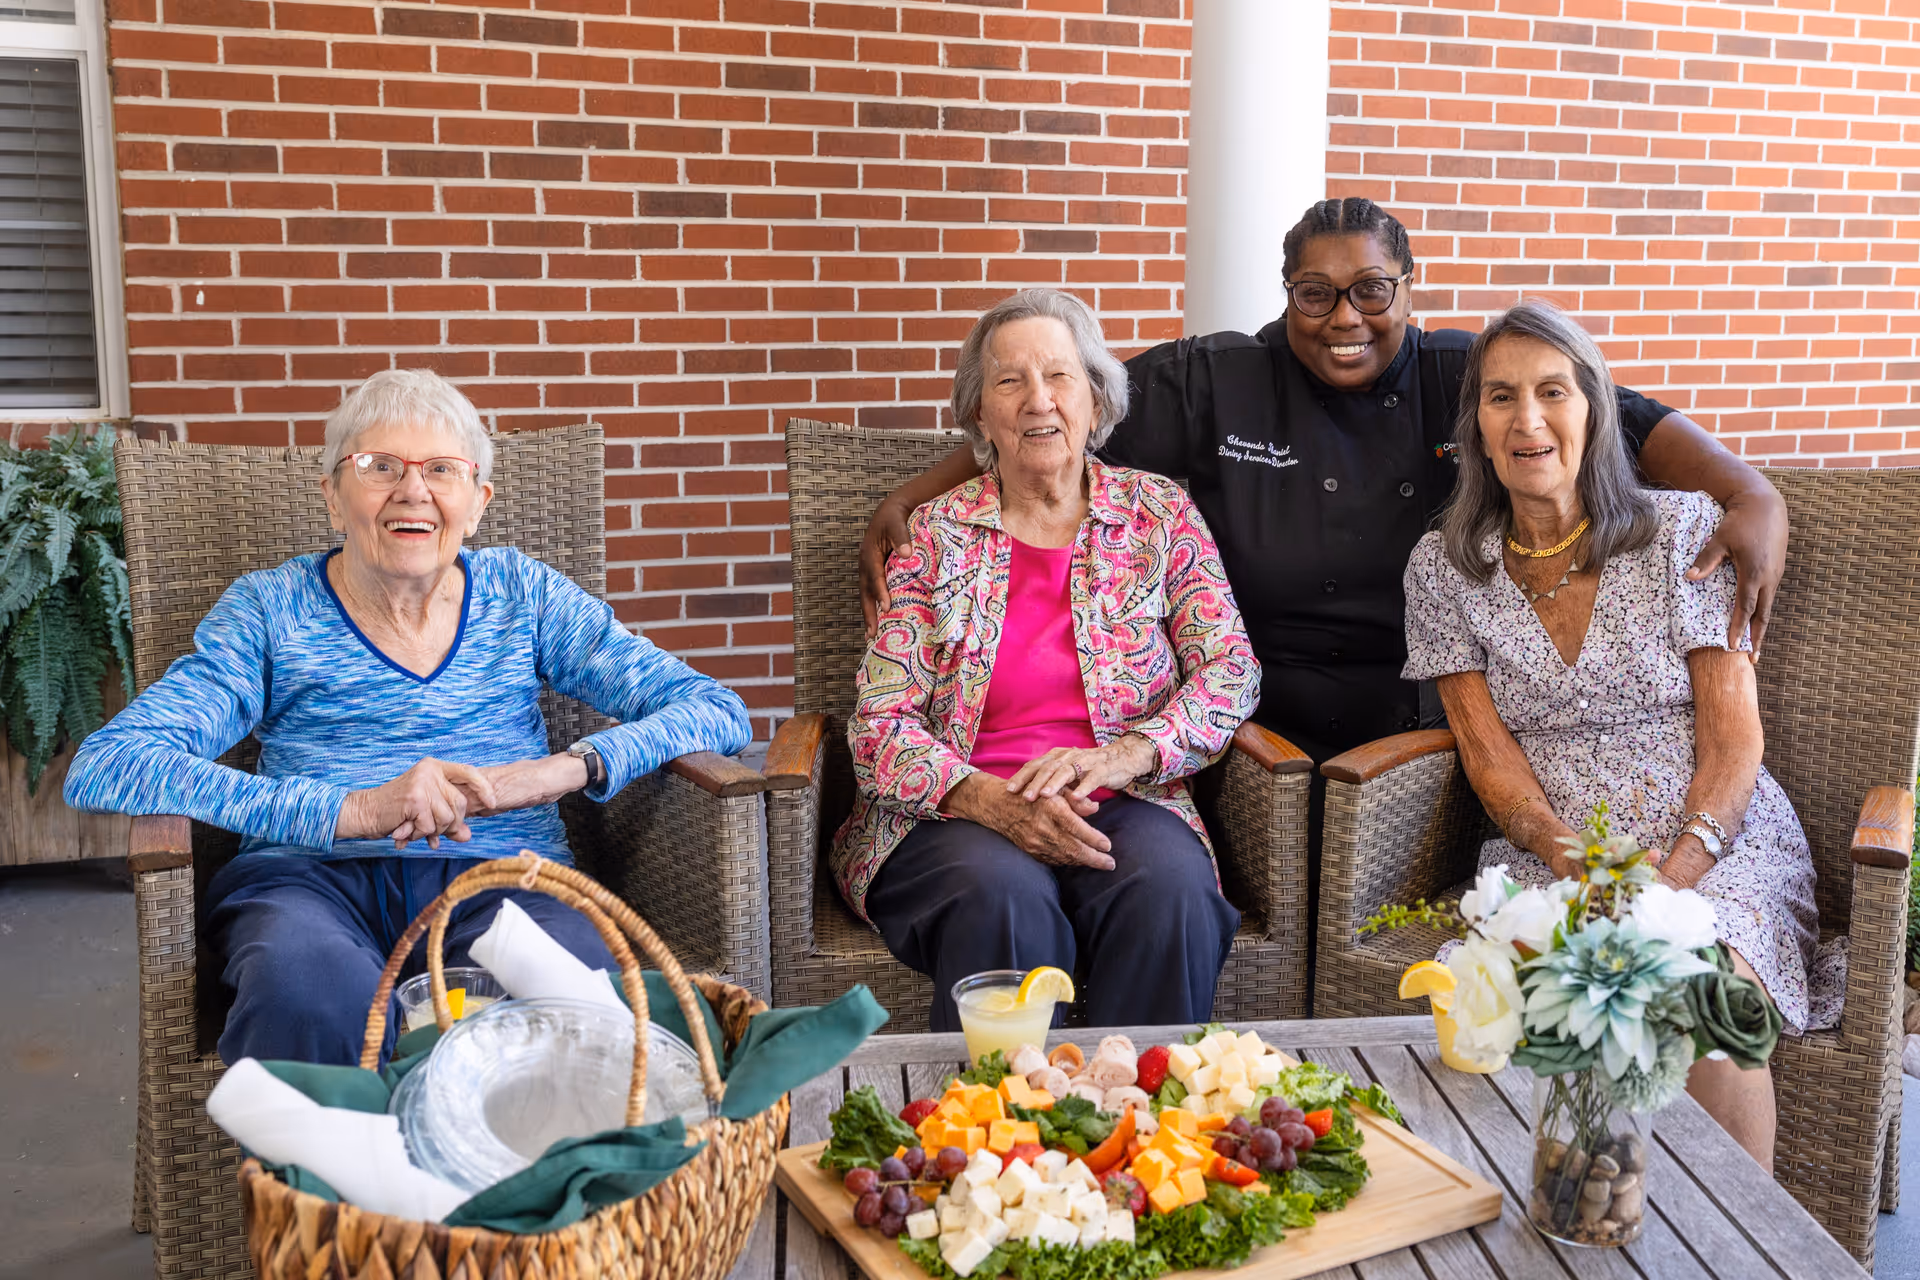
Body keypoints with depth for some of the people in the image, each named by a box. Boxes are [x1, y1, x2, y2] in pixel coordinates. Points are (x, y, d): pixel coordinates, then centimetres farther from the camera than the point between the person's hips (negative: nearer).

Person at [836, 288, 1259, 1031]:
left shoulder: (1160, 515, 11)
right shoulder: (935, 535, 8)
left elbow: (1230, 670, 2)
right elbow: (879, 725, 0)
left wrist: (1123, 755, -16)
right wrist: (989, 800, -19)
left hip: (1121, 805, 1)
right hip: (953, 815, -1)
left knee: (1171, 888, -32)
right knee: (1004, 895, -34)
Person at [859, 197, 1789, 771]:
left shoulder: (1467, 383, 6)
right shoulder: (1214, 384, 4)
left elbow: (1623, 418, 0)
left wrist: (1751, 497, -17)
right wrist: (907, 501, -8)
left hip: (1426, 725, 1)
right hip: (1265, 723, -1)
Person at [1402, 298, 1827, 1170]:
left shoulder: (1684, 531, 3)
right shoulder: (1443, 568, 7)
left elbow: (1734, 738, -2)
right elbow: (1489, 754, 2)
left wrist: (1675, 876, -18)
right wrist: (1580, 870, -16)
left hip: (1717, 842, -1)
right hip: (1550, 858, 1)